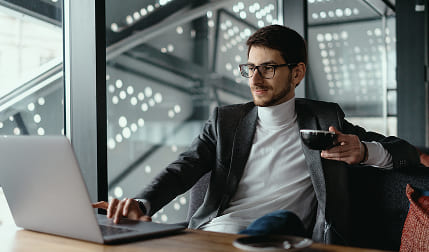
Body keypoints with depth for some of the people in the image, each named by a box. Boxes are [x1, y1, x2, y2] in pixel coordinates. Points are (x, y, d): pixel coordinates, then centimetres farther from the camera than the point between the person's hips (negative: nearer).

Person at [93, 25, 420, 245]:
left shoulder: (325, 118, 15)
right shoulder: (225, 120, 19)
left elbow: (406, 152, 15)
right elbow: (184, 167, 5)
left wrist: (364, 151, -9)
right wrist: (142, 204, -16)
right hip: (217, 232, 2)